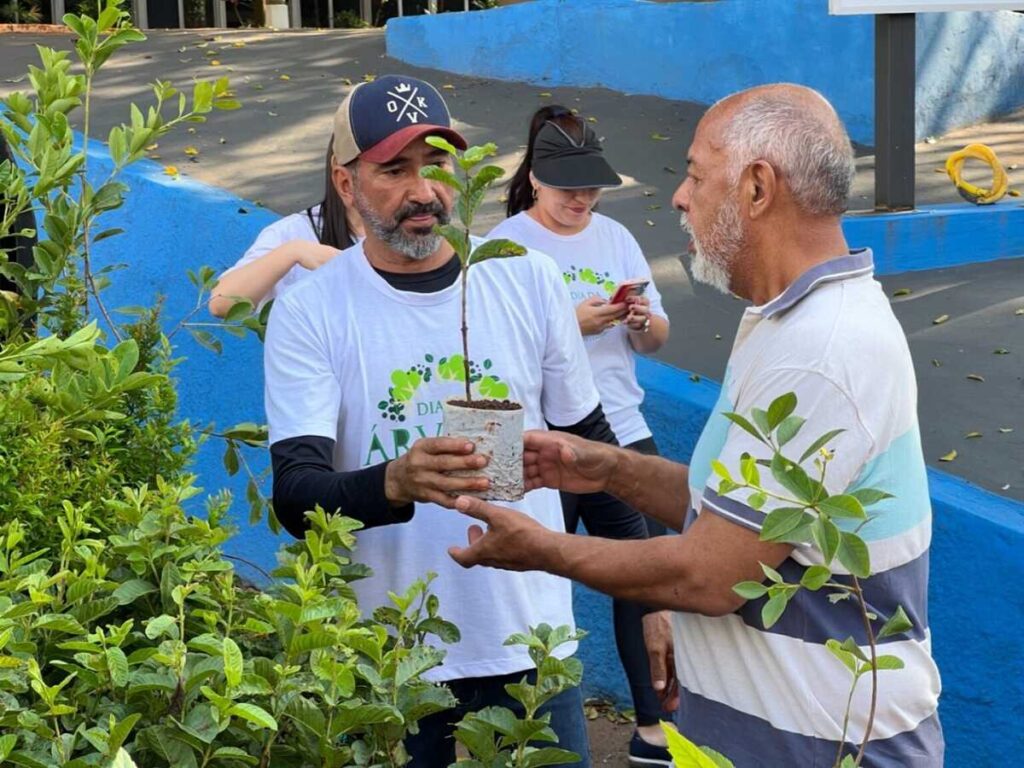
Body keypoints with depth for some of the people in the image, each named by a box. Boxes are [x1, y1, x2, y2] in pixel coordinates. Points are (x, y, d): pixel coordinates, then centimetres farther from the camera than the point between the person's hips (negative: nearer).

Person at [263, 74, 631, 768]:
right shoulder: (309, 312, -8)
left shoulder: (529, 281, 0)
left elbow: (591, 446, 9)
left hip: (530, 636, 2)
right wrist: (395, 484, -36)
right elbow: (295, 498, -16)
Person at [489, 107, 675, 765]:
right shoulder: (508, 244, -5)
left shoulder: (615, 236, 11)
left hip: (623, 437, 5)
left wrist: (644, 321, -7)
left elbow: (655, 342, 15)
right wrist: (572, 324, -22)